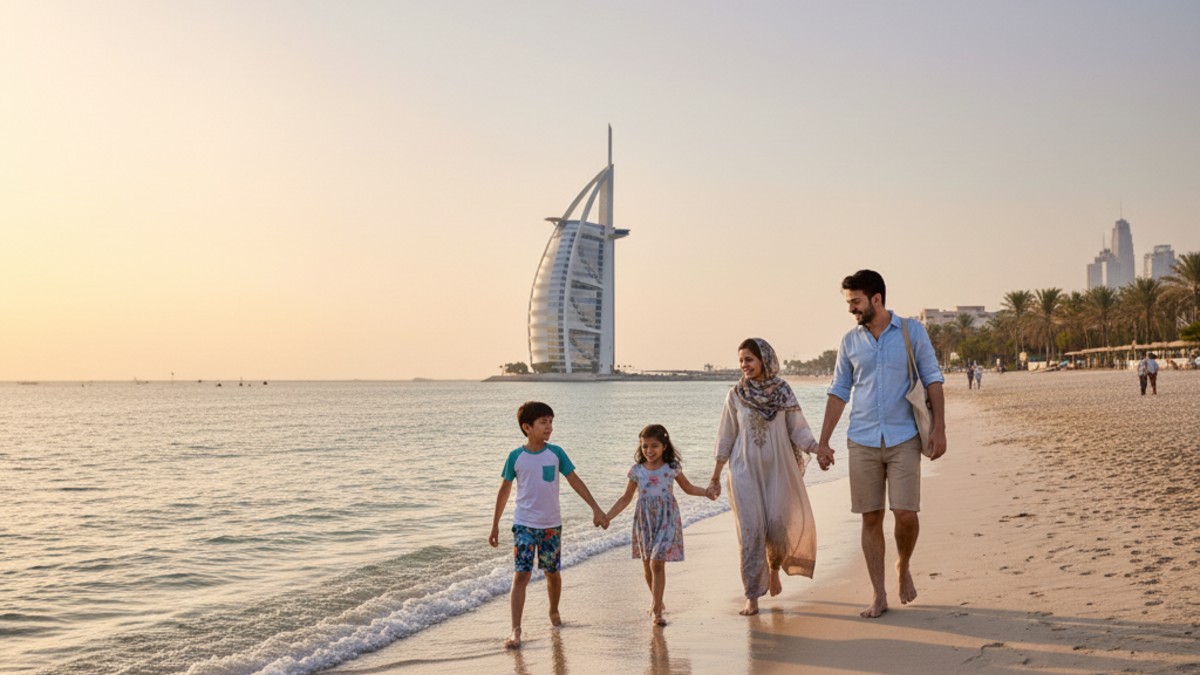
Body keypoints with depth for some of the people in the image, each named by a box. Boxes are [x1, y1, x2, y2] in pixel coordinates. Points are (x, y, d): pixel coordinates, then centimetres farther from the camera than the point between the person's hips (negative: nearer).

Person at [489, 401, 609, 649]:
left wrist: (596, 509, -4)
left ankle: (554, 612, 41)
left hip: (551, 525, 2)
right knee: (521, 575, -11)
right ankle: (516, 631, -10)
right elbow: (504, 491, 3)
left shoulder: (555, 453, -2)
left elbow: (575, 481, 1)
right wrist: (495, 525, 6)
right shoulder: (516, 457, -5)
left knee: (553, 573, 15)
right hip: (524, 525, -2)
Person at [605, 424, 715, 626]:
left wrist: (706, 492, -6)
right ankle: (656, 601, 32)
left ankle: (656, 610, -6)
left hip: (666, 520, -3)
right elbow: (626, 498, 10)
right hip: (644, 520, 3)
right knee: (647, 565, 10)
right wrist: (607, 516, 4)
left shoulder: (672, 468, -2)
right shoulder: (637, 471, 2)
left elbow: (688, 488, 12)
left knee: (657, 563, -11)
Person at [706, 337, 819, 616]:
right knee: (751, 530, -4)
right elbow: (726, 438, 6)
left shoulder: (783, 392, 1)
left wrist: (817, 448, -16)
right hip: (745, 470, 0)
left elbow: (798, 429, 2)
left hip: (778, 469, 0)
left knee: (778, 525, -2)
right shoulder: (735, 395, 2)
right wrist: (715, 476, 6)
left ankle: (775, 566, 33)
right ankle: (752, 596, 4)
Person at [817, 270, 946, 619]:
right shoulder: (850, 341, 7)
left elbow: (933, 380, 1)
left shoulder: (912, 331, 1)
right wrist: (823, 442, 6)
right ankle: (878, 596, 12)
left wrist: (939, 428, -9)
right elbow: (838, 392, 10)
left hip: (903, 439, -2)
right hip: (862, 442, 2)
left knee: (906, 514, -9)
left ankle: (903, 567, 22)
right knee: (871, 519, 3)